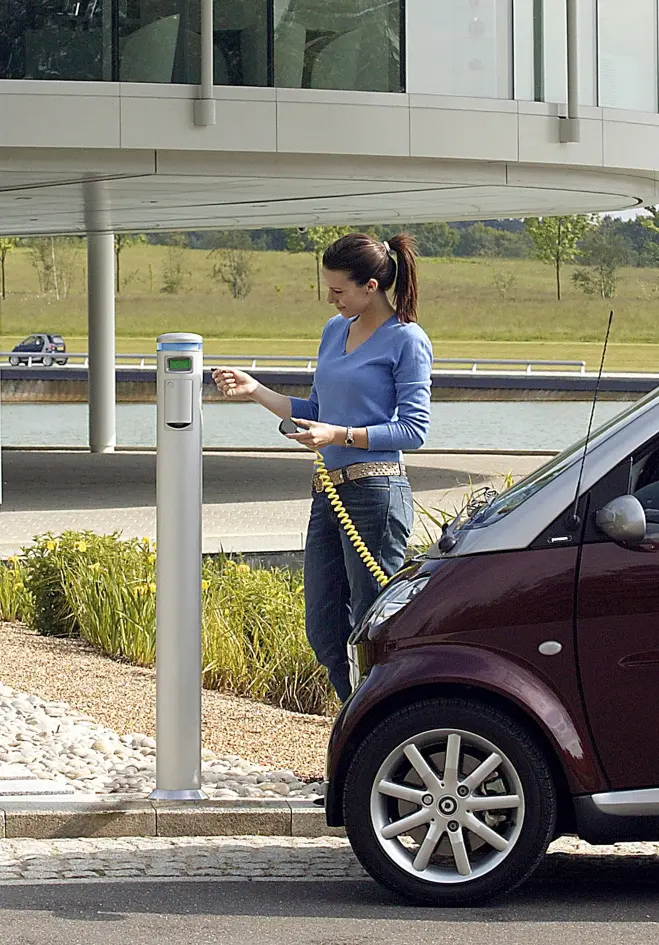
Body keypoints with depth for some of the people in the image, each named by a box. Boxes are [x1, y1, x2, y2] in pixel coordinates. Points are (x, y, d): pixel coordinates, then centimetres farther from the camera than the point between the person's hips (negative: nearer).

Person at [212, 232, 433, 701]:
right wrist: (256, 391, 13)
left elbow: (414, 429, -10)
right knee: (324, 629, 11)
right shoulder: (335, 330, 16)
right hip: (329, 492, 8)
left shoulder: (407, 340, -6)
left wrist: (342, 435, -17)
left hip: (376, 493, -8)